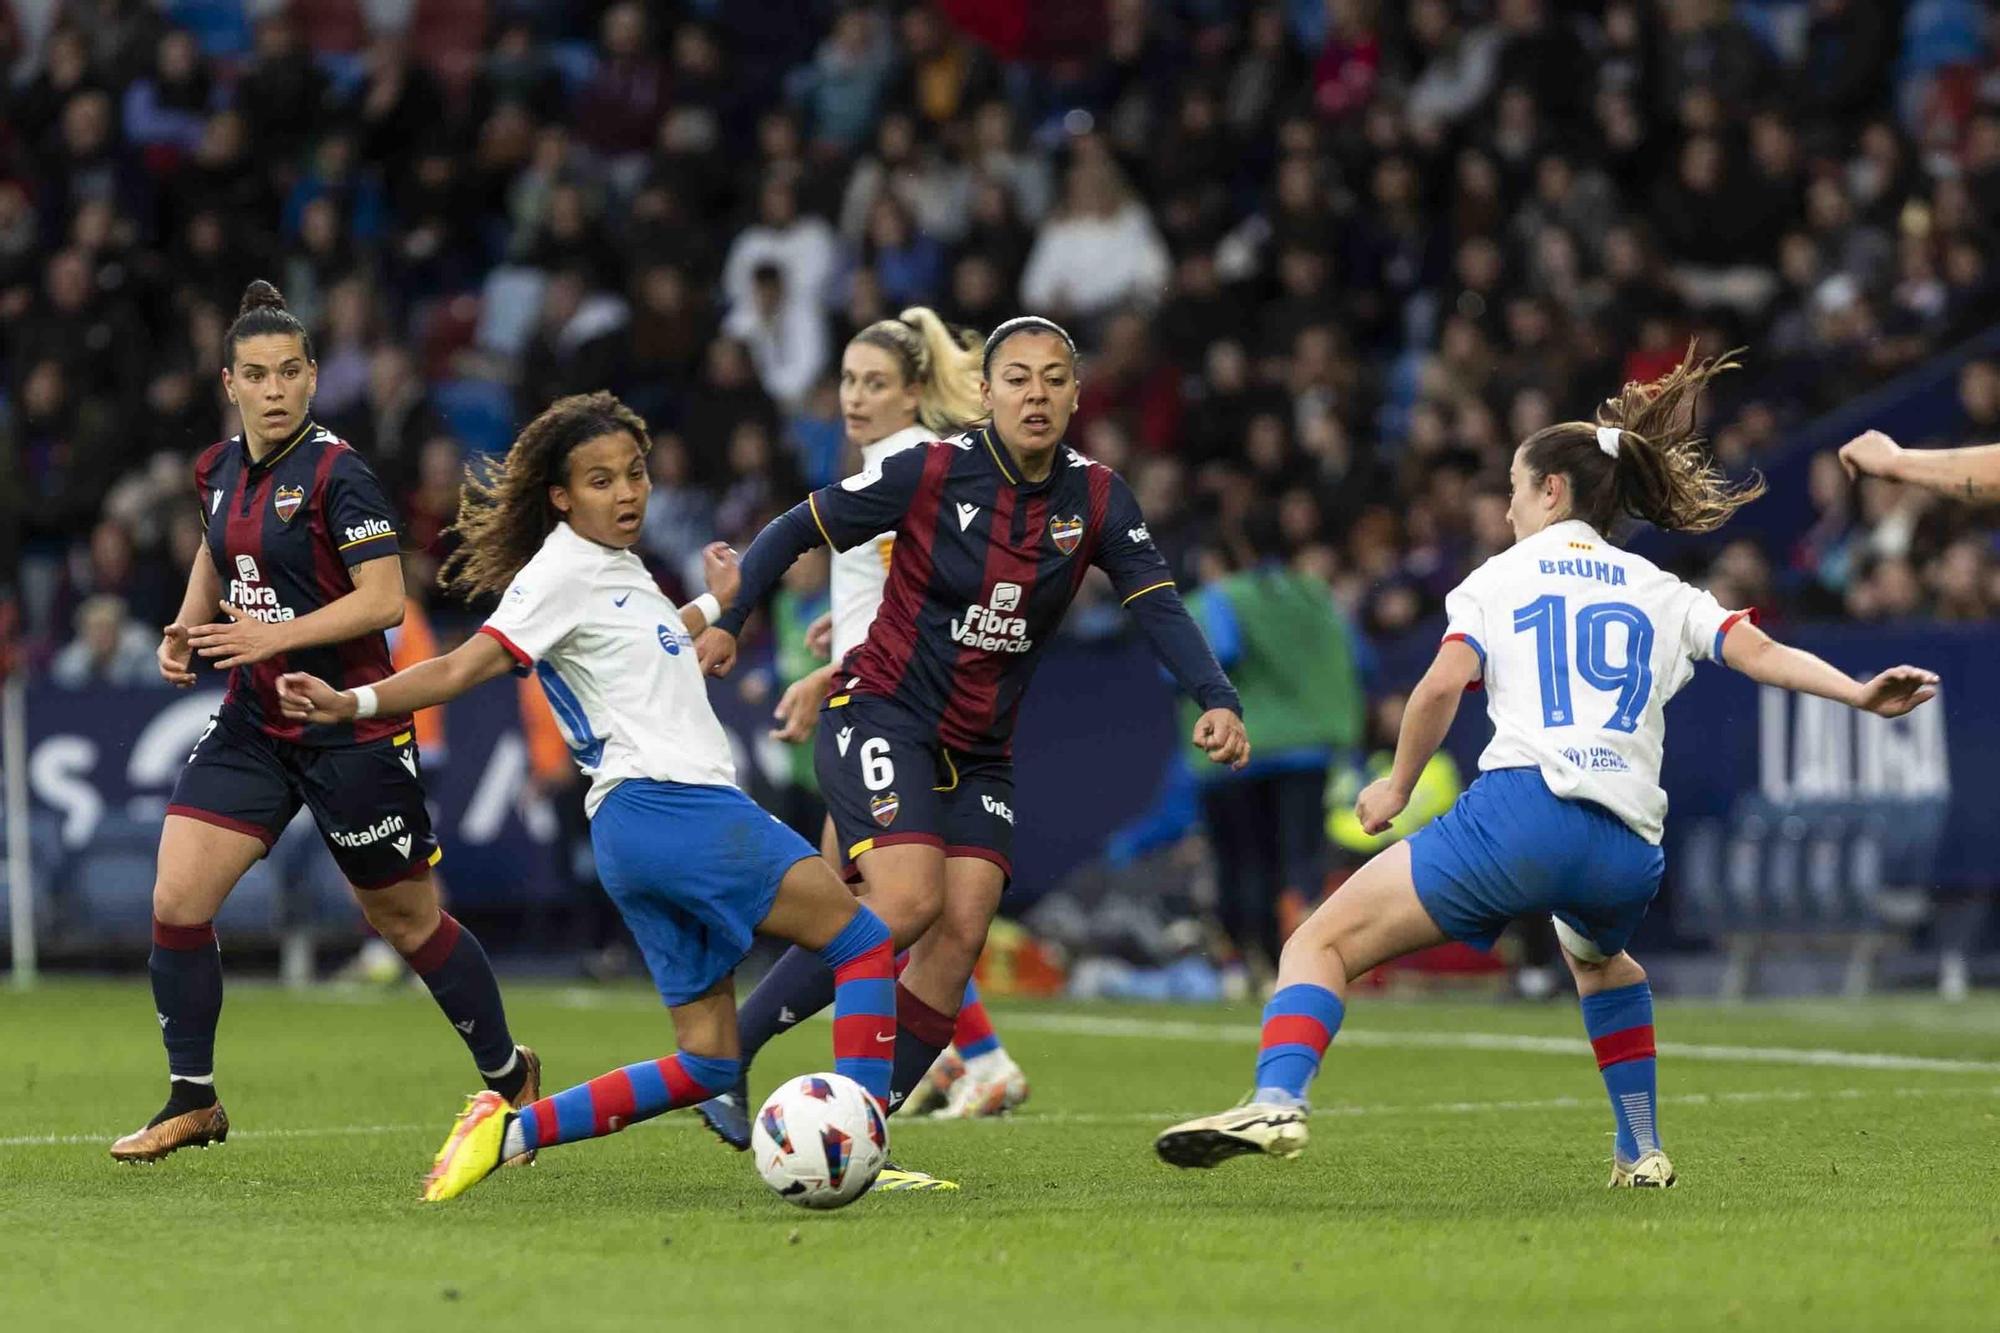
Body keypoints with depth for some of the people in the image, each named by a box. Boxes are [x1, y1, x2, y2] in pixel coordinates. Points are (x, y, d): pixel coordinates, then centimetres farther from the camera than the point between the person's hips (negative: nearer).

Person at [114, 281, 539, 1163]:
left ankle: (511, 1077, 26)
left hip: (348, 722, -6)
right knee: (175, 900, -6)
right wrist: (184, 634, 7)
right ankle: (191, 1102, 7)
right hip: (254, 725, 6)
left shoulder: (335, 473, -15)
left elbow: (383, 599, -20)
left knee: (404, 919, 6)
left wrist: (275, 635, -27)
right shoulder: (218, 471, 5)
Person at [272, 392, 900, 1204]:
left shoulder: (617, 565, 21)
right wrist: (357, 703, -28)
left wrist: (713, 603, 55)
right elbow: (465, 666, -15)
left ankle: (510, 1132, -1)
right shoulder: (562, 572, -6)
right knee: (866, 945, -9)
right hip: (664, 803, -9)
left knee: (705, 1066, 6)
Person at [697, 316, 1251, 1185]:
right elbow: (801, 529, -3)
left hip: (979, 750, 5)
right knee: (909, 901, -24)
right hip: (880, 714, -5)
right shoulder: (930, 473, -13)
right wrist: (726, 620, -7)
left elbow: (1157, 606, -8)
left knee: (961, 934, -8)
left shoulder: (1094, 498, -2)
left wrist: (1217, 701, -23)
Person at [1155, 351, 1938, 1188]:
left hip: (1520, 812, -5)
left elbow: (1443, 685, 0)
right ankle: (1642, 1151, 38)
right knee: (1597, 954, 41)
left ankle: (1276, 1101, -28)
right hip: (1629, 847, 5)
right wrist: (1861, 694, 3)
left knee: (1322, 944, -2)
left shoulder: (1501, 576, 15)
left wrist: (1396, 787, 13)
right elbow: (1760, 654, 7)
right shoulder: (1665, 594, 23)